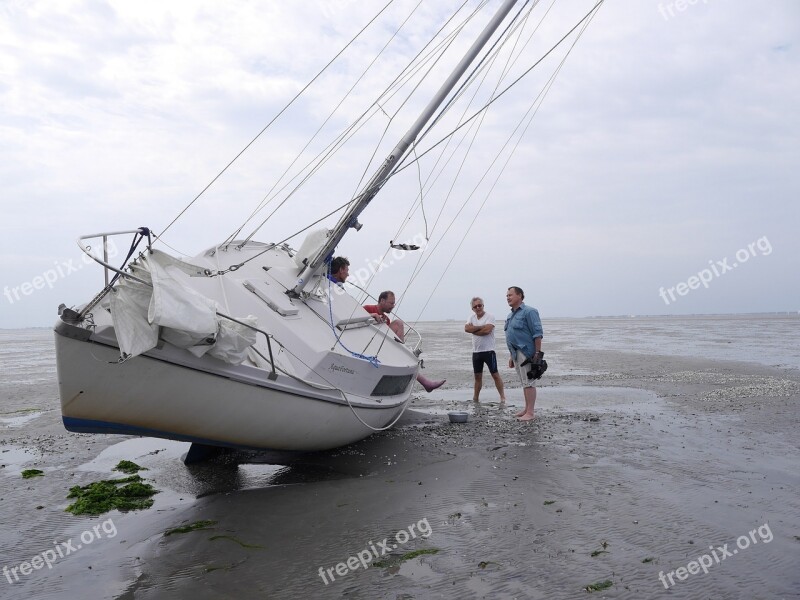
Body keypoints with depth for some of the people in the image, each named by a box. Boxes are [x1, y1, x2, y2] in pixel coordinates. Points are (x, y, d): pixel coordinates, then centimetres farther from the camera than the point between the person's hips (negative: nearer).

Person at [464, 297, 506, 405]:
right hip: (476, 351, 6)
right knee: (477, 376, 13)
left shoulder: (490, 316, -8)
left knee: (495, 374, -2)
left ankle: (502, 397, 3)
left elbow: (487, 330, -23)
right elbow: (466, 328, -7)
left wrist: (473, 329, -10)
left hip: (488, 351, -6)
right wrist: (481, 327, -15)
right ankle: (475, 398, 22)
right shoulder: (472, 317, 10)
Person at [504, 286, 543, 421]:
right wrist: (512, 356, 22)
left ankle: (530, 413, -4)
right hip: (516, 353, 9)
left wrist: (538, 353, -20)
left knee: (528, 382, -7)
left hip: (526, 352, -9)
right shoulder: (510, 315, 18)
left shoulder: (528, 312, -10)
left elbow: (538, 333, -15)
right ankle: (526, 409, 23)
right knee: (524, 382, 15)